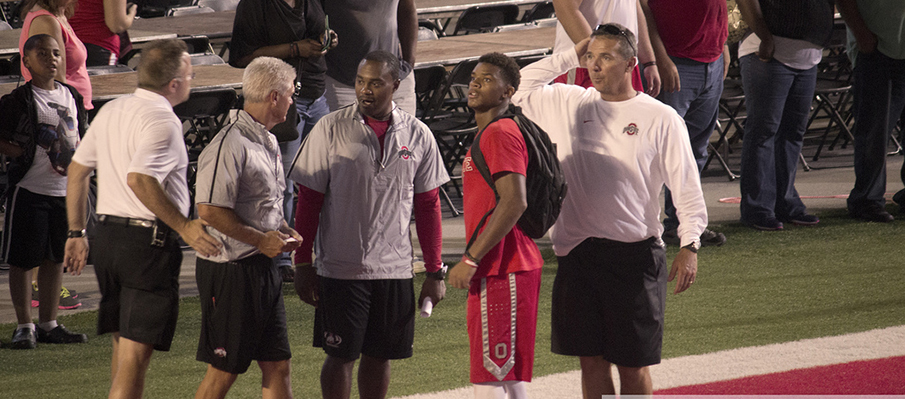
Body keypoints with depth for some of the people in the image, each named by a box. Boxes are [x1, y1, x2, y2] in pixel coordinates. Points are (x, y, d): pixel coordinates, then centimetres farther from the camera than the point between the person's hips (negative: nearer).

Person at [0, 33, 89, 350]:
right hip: (29, 190, -6)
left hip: (65, 190, 6)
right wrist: (29, 155, -18)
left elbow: (80, 137, 21)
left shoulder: (71, 96, 12)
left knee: (56, 258, 11)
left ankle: (49, 325, 19)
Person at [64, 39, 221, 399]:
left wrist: (76, 233, 24)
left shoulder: (110, 111, 11)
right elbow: (139, 180, -29)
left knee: (123, 346, 20)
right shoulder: (162, 121, -16)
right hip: (149, 243, -8)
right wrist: (184, 227, -26)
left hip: (107, 235, 8)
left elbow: (77, 170, 17)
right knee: (135, 354, -7)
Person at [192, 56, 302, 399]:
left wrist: (283, 231, 8)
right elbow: (209, 210, -24)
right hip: (232, 271, -9)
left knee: (277, 365, 9)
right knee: (224, 370, -2)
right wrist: (261, 240, -18)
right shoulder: (230, 145, -18)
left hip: (265, 268, 9)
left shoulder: (268, 142, 14)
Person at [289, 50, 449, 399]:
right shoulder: (331, 129, -5)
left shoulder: (418, 135, 3)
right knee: (341, 356, 1)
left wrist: (435, 272, 8)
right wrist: (303, 264, -3)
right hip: (340, 268, -2)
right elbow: (308, 201, -1)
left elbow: (428, 205, 9)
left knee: (380, 356, 8)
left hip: (394, 268, 2)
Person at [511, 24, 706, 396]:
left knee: (633, 365, 2)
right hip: (577, 251, 4)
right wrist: (570, 56, 9)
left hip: (634, 253, -4)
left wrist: (689, 245, -13)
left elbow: (686, 187, -3)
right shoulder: (568, 104, 9)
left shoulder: (661, 118, -2)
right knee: (591, 360, 8)